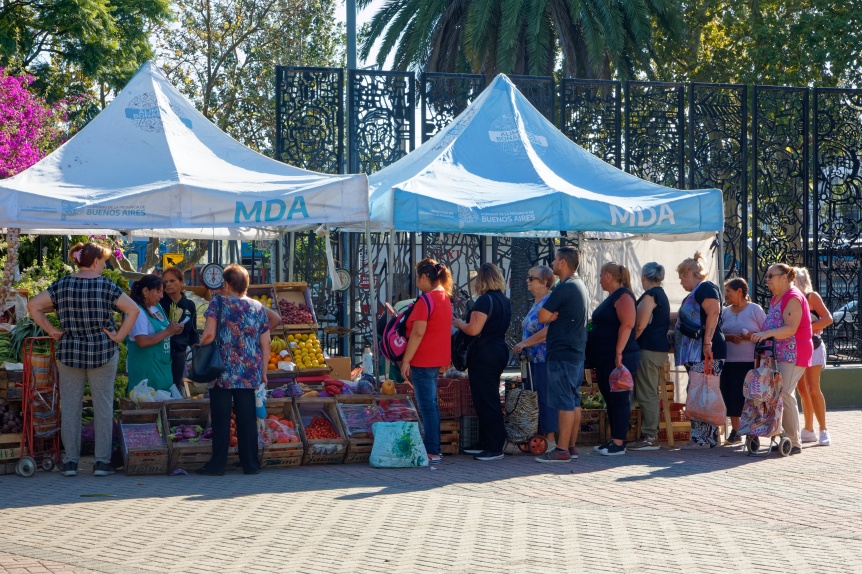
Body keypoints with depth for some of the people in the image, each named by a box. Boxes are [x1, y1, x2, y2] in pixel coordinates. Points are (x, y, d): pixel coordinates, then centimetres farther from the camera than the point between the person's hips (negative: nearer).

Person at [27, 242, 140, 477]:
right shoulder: (106, 286, -7)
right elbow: (133, 309, -12)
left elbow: (33, 305, 0)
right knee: (103, 406, 5)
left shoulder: (62, 285, 1)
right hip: (102, 352, -2)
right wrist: (120, 335, -5)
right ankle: (102, 462, 5)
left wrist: (51, 330, 2)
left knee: (70, 407, 7)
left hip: (69, 352, 2)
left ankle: (70, 462, 7)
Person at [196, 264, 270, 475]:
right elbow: (265, 344, 8)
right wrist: (263, 371, 17)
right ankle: (250, 463, 9)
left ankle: (218, 464, 4)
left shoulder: (219, 302, -3)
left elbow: (209, 334, -14)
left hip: (223, 372, -3)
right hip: (250, 374, 3)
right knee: (247, 417, 7)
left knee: (221, 418, 2)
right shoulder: (258, 307, 8)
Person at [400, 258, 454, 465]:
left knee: (427, 407, -7)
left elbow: (418, 333, -21)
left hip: (423, 361, -9)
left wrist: (406, 360, -18)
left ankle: (432, 453, -7)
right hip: (438, 360, 9)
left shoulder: (425, 300, -17)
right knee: (431, 405, 16)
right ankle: (434, 449, 21)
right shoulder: (445, 298, 12)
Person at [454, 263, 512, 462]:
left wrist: (459, 323, -2)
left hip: (484, 354, -10)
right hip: (500, 351, 10)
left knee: (486, 401, -5)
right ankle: (485, 443, 22)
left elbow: (473, 329, -22)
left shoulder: (486, 300, -17)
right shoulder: (504, 300, 12)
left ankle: (495, 447, -5)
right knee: (489, 399, 16)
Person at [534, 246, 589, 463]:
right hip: (577, 351, 10)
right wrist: (555, 315, 1)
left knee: (565, 403, -8)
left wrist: (551, 315, 3)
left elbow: (542, 317, -16)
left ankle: (562, 450, -7)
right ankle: (572, 446, 16)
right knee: (574, 401, 12)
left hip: (561, 354, -10)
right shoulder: (581, 286, 15)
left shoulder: (563, 288, -17)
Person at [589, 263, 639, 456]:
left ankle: (619, 443, -8)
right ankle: (614, 440, 16)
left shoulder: (623, 296, -12)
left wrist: (619, 352, -26)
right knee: (610, 399, 11)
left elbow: (627, 325, -22)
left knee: (618, 399, -8)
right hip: (605, 359, 10)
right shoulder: (611, 298, 19)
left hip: (619, 358, -10)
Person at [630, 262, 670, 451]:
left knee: (647, 394, -8)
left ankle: (650, 437, -9)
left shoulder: (649, 296, -12)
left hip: (649, 349, -10)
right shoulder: (662, 295, 18)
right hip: (661, 348, 10)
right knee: (651, 394, 13)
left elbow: (640, 326, -17)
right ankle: (651, 434, 15)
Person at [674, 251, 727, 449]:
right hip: (695, 354, 10)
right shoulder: (695, 294, 24)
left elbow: (713, 312, -20)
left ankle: (705, 438, -13)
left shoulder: (706, 288, -7)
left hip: (706, 352, -10)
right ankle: (700, 437, 9)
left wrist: (707, 342, -26)